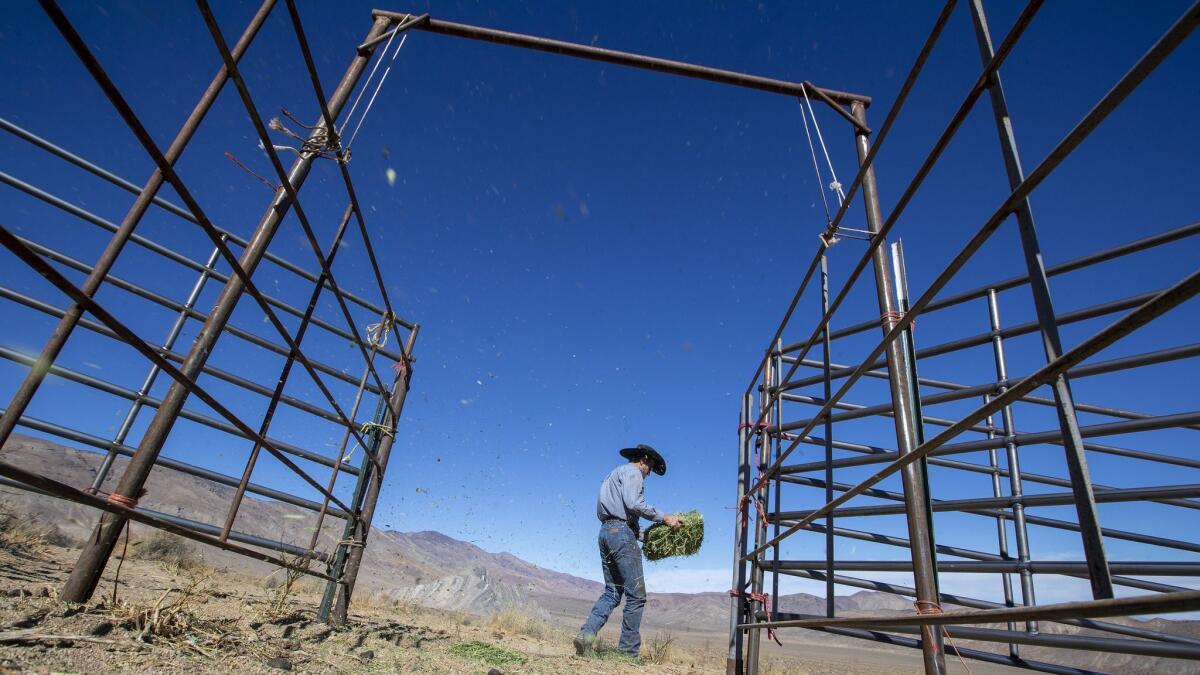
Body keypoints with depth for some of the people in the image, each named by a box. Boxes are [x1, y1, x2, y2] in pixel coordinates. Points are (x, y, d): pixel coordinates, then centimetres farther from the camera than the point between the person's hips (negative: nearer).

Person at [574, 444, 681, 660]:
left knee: (612, 592, 9)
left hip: (605, 530, 9)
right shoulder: (631, 472, -1)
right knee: (636, 595, -4)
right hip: (621, 531, -9)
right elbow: (634, 503, -17)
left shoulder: (613, 475, 27)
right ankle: (629, 651, -2)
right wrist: (663, 517, -11)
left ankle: (586, 634, -6)